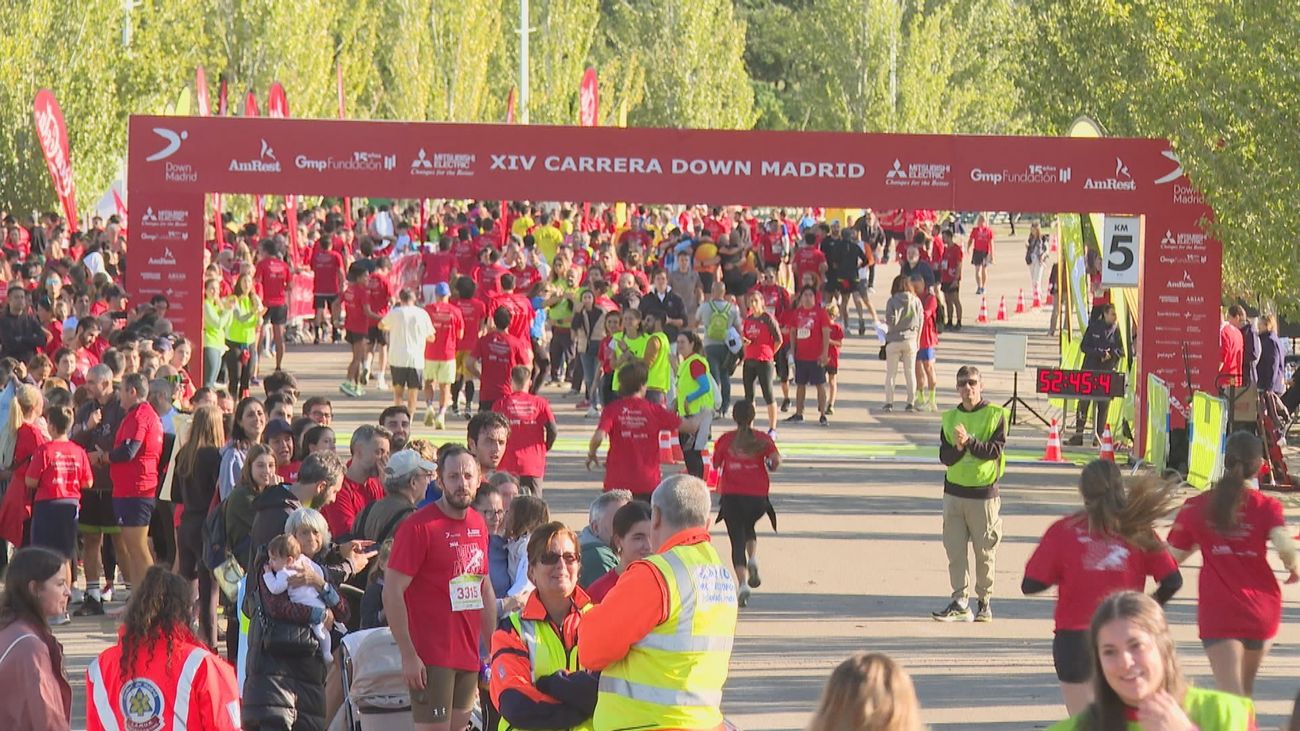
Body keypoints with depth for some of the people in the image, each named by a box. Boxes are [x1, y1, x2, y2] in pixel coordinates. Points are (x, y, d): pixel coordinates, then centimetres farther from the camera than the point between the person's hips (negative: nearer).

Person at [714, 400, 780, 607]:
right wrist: (769, 466, 10)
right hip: (757, 495, 1)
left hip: (731, 496, -1)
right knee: (749, 529, 30)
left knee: (737, 540, 0)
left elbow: (715, 465, 6)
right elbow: (776, 460, -11)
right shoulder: (762, 439, 2)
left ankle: (743, 584, -17)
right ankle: (753, 561, 3)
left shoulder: (725, 440, 3)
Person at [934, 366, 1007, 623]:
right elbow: (944, 456, 2)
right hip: (954, 491, 4)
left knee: (984, 551, 2)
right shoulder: (950, 418, 8)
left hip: (984, 492, -4)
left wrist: (969, 441, -25)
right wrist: (958, 447, -19)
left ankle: (985, 602, 13)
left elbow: (995, 450, -14)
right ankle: (959, 602, 5)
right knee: (955, 550, 1)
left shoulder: (995, 415, -3)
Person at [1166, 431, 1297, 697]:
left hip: (1217, 612, -2)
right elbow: (1285, 546, -20)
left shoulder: (1197, 507, 1)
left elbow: (1174, 556, 5)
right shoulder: (1267, 506, -4)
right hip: (1261, 610, 2)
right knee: (1246, 686, 26)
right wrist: (1293, 569, 1)